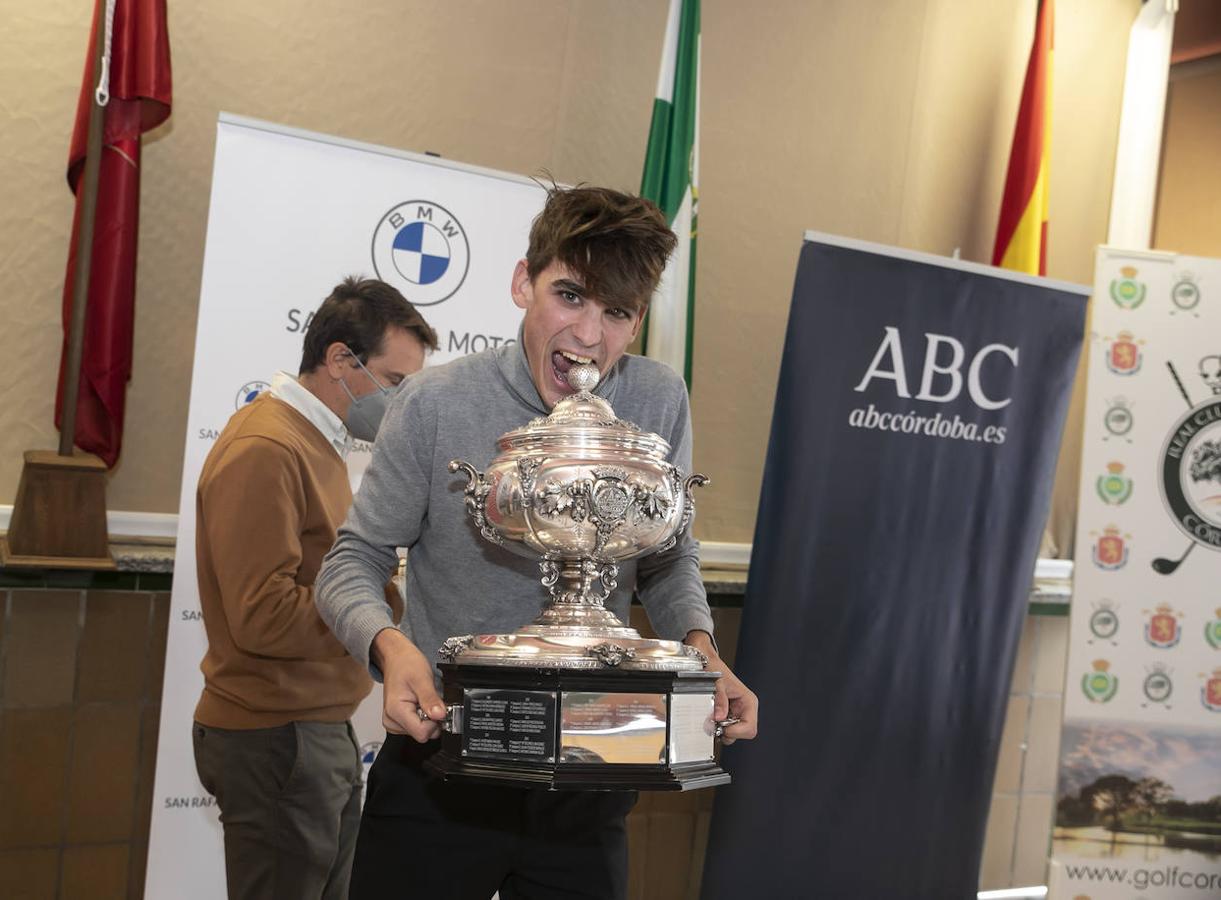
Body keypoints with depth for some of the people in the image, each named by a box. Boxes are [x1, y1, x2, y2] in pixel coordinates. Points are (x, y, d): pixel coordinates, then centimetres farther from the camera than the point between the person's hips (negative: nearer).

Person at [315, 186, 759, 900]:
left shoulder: (659, 402, -5)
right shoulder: (437, 405, -11)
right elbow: (353, 561, -3)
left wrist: (699, 645, -12)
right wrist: (390, 644, -24)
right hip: (439, 762, -2)